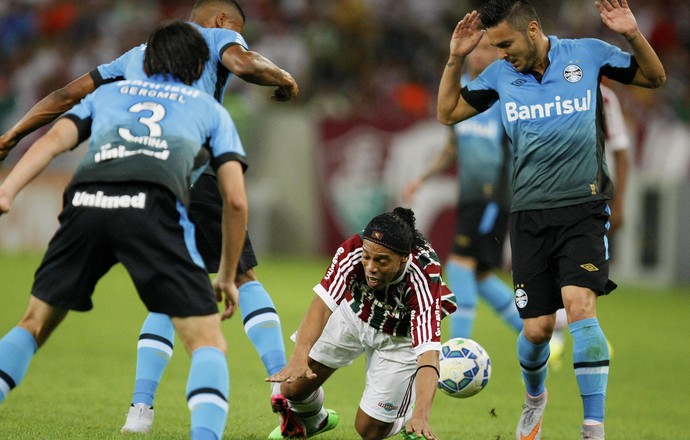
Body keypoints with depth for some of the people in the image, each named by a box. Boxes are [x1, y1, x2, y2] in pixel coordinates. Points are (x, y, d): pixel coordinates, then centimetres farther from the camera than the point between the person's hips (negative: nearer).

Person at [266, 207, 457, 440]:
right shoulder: (353, 250, -34)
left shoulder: (423, 281, -40)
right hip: (353, 313, 2)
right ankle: (314, 421, 35)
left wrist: (420, 416, -61)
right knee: (294, 386, -1)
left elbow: (428, 354, -47)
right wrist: (298, 357, -55)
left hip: (399, 337, -2)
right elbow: (323, 304, -38)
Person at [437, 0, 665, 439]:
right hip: (530, 215, 3)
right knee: (537, 328, 1)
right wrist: (456, 59, -1)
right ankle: (535, 398, 35)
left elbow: (655, 77, 7)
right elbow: (448, 112, 13)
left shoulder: (587, 54, -2)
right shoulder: (500, 75, 5)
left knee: (579, 303, -23)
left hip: (583, 208, -3)